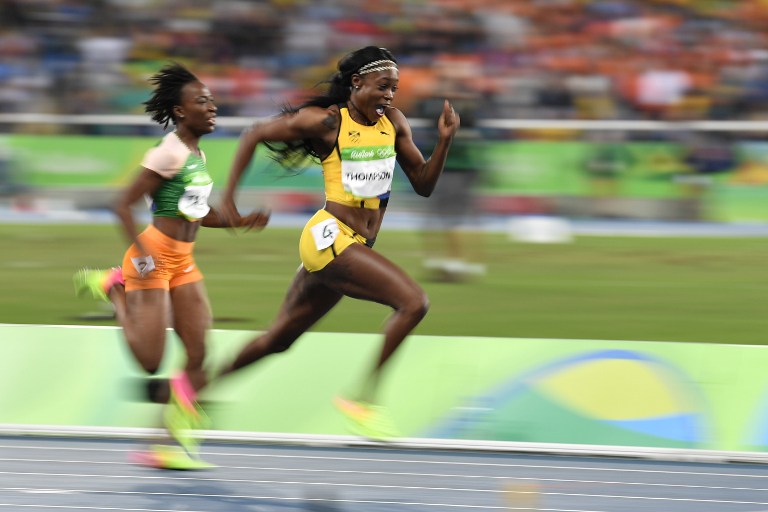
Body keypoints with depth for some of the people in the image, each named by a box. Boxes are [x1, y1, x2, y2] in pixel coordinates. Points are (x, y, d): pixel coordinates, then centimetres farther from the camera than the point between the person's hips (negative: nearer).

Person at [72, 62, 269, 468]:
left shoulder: (198, 154, 13)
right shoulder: (170, 153, -14)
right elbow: (123, 205, -14)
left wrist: (239, 222, 10)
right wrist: (141, 252, -23)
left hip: (183, 261, 9)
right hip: (155, 257, -9)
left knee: (198, 358, 0)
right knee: (151, 361, -9)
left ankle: (174, 443, 7)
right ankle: (114, 286, 12)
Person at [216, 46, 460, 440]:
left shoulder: (394, 122, 9)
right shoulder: (326, 121, -9)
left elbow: (423, 185, 12)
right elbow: (254, 135, 0)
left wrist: (444, 140, -3)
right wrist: (228, 197, -4)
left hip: (354, 246, 8)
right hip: (329, 237, -8)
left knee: (278, 339, 18)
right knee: (413, 302, -21)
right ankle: (364, 399, -15)